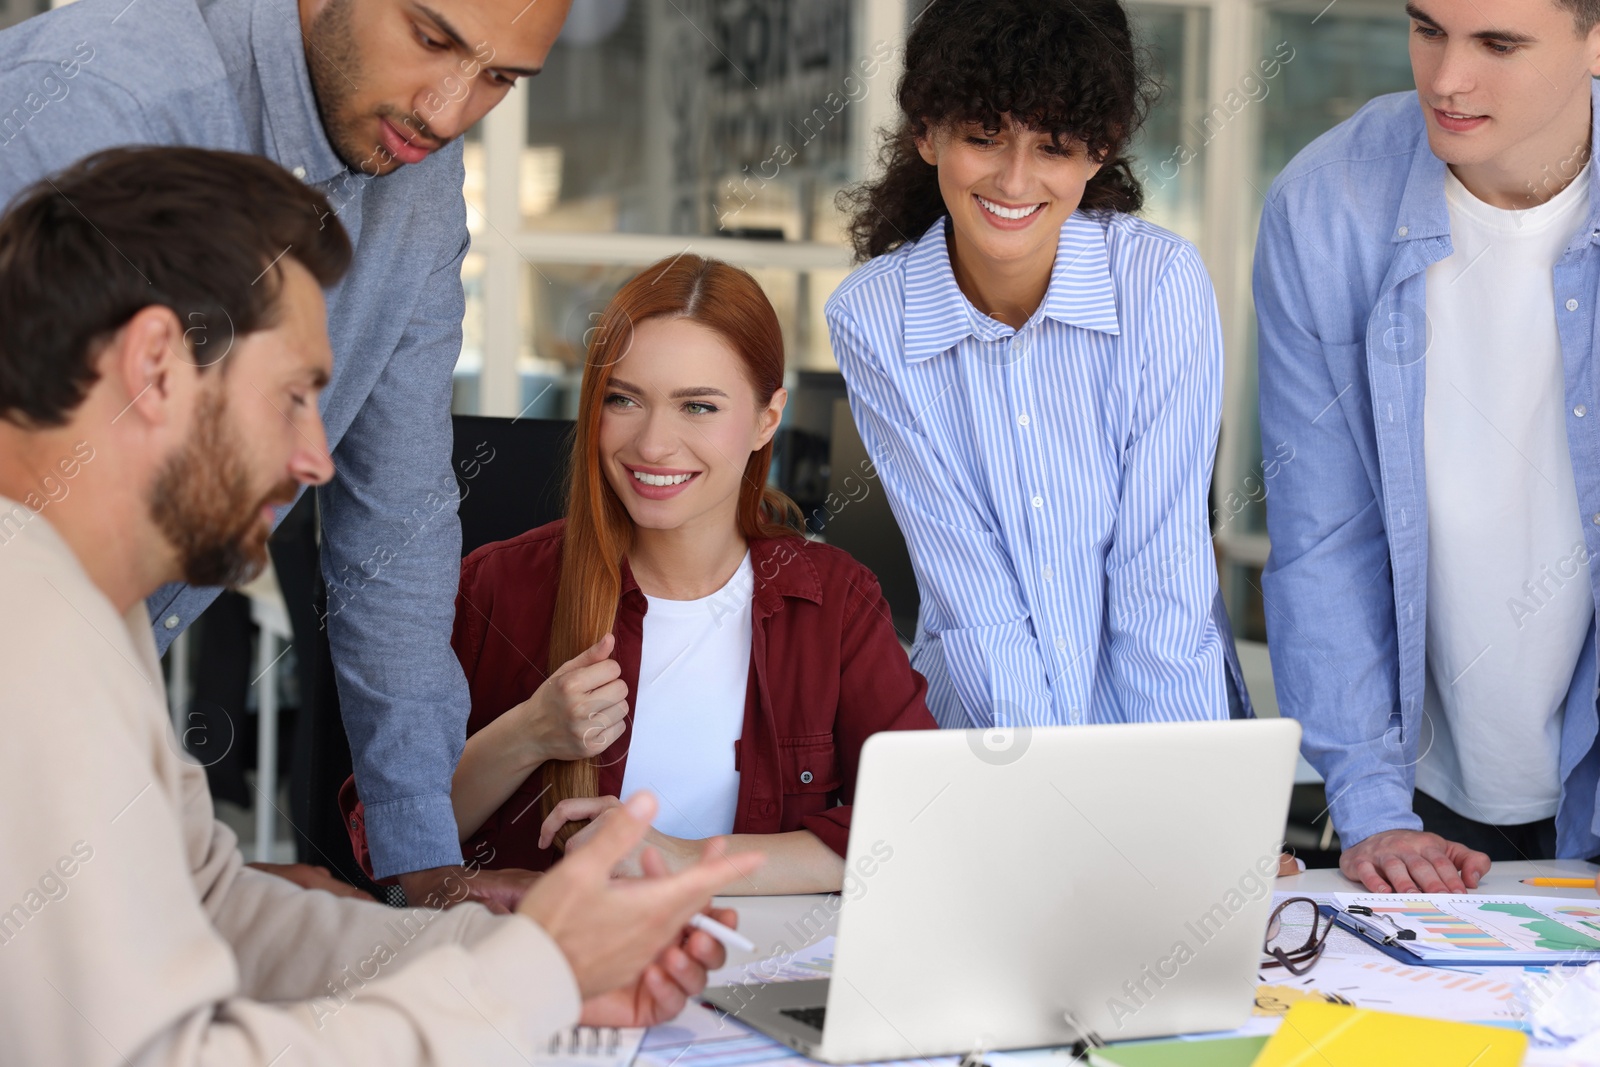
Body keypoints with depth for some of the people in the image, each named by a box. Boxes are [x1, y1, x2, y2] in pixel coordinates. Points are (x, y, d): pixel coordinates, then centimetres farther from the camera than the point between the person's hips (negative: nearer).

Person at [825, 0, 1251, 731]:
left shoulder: (1164, 282, -10)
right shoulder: (870, 319, -8)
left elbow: (1163, 572, -10)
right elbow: (971, 595, -9)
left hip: (1157, 717, 0)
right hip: (985, 736, 0)